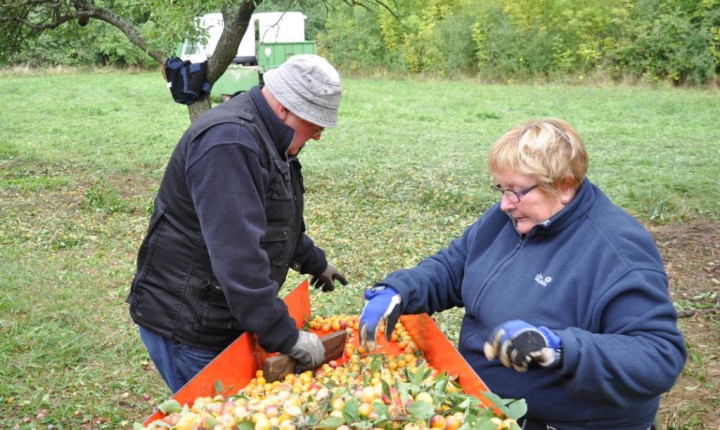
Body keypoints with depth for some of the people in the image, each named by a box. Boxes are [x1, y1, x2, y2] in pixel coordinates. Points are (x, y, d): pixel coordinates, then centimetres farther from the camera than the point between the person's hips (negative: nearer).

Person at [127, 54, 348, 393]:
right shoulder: (229, 143, -25)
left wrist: (314, 262, 36)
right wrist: (287, 338, -29)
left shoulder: (262, 137, 10)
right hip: (185, 330, -9)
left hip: (223, 321, 10)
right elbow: (238, 258, -31)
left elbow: (278, 222, 28)